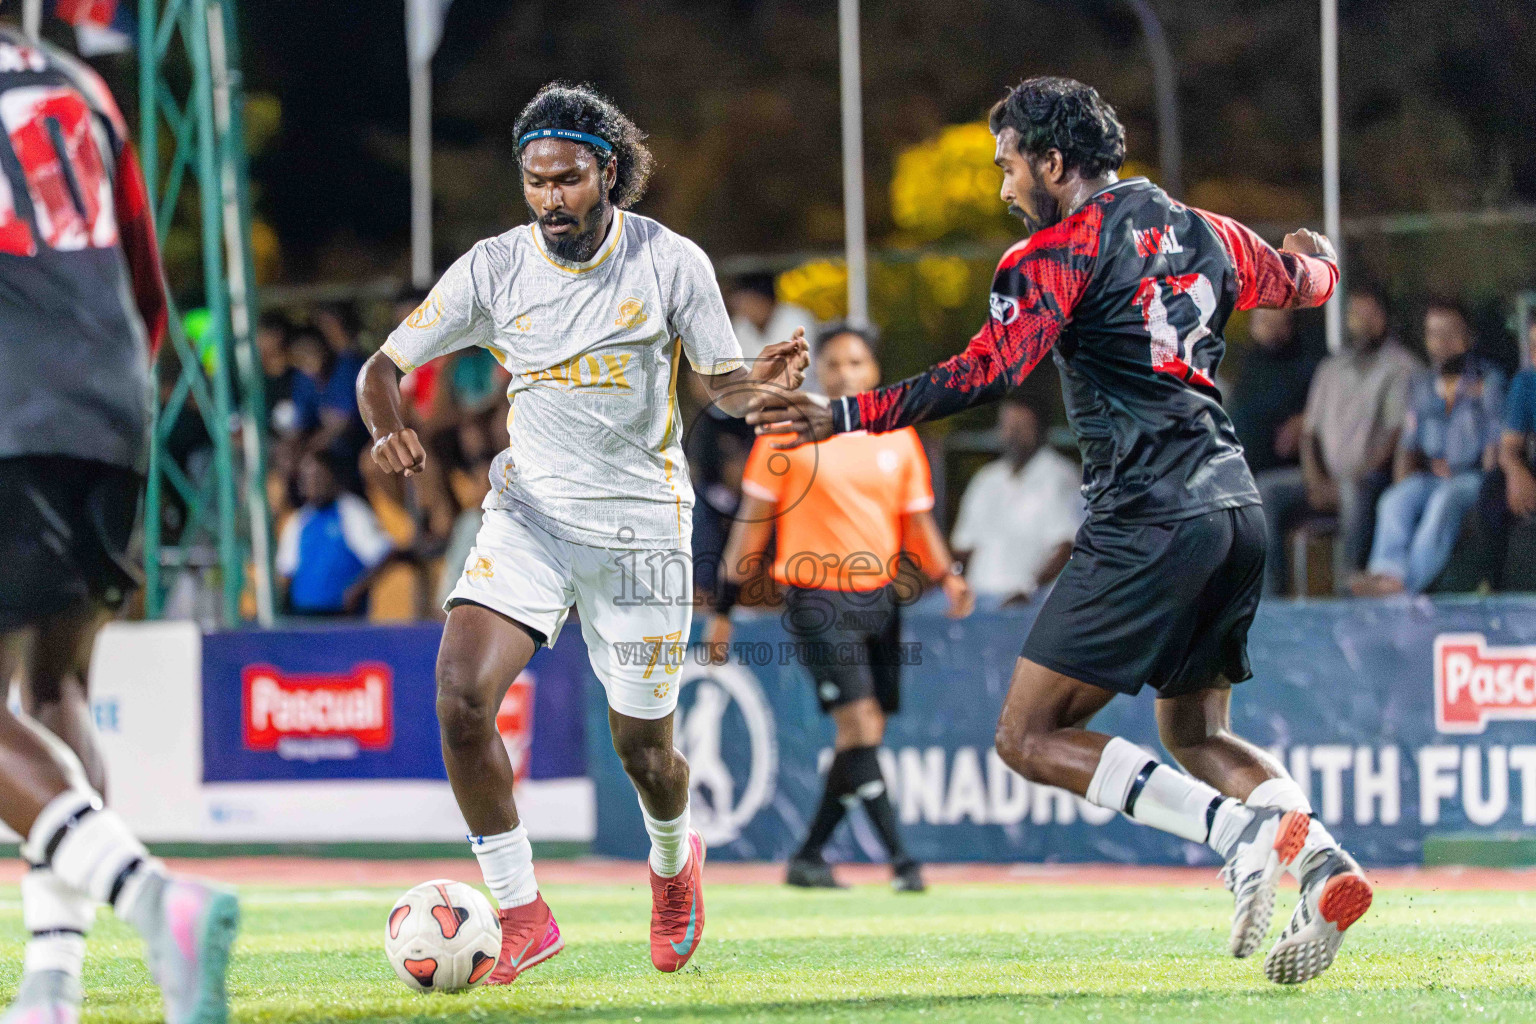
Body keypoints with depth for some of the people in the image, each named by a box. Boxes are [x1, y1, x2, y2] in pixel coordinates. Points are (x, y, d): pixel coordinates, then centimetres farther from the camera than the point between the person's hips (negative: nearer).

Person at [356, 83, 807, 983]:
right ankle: (523, 915, -9)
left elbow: (725, 383, 1)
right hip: (529, 513, 1)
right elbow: (385, 367, -1)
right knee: (461, 696, -21)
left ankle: (675, 859, 43)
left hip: (640, 526, -1)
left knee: (642, 747, 6)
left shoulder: (671, 262, -7)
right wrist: (390, 428, -24)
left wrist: (764, 382, -23)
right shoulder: (494, 268, -4)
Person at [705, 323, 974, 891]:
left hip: (879, 598, 5)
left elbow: (917, 522, 15)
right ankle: (899, 858, -18)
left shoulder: (898, 438, 9)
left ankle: (808, 857, 18)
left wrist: (948, 575, -3)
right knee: (858, 720, -16)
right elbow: (753, 521, 2)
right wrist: (724, 606, 1)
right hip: (816, 599, -5)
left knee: (863, 735, 5)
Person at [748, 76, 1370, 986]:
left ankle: (1244, 831, -20)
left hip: (1148, 523, -8)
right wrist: (1317, 255, 60)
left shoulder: (1060, 252, -5)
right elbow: (1308, 282, 35)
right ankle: (1322, 859, -6)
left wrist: (846, 417, -19)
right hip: (1236, 508, 8)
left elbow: (987, 373, -19)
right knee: (1195, 733, 21)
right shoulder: (1203, 233, 17)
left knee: (1029, 737, -4)